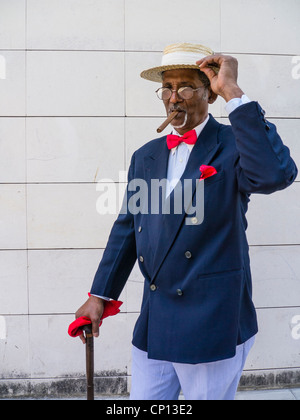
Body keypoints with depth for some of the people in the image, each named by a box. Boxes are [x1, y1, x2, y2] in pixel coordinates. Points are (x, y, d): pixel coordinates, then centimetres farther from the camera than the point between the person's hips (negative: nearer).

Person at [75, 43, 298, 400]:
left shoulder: (233, 146, -9)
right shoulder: (145, 156, 10)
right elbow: (127, 227, 13)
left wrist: (234, 93, -27)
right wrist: (100, 295, 11)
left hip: (212, 328, -5)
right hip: (151, 326, 5)